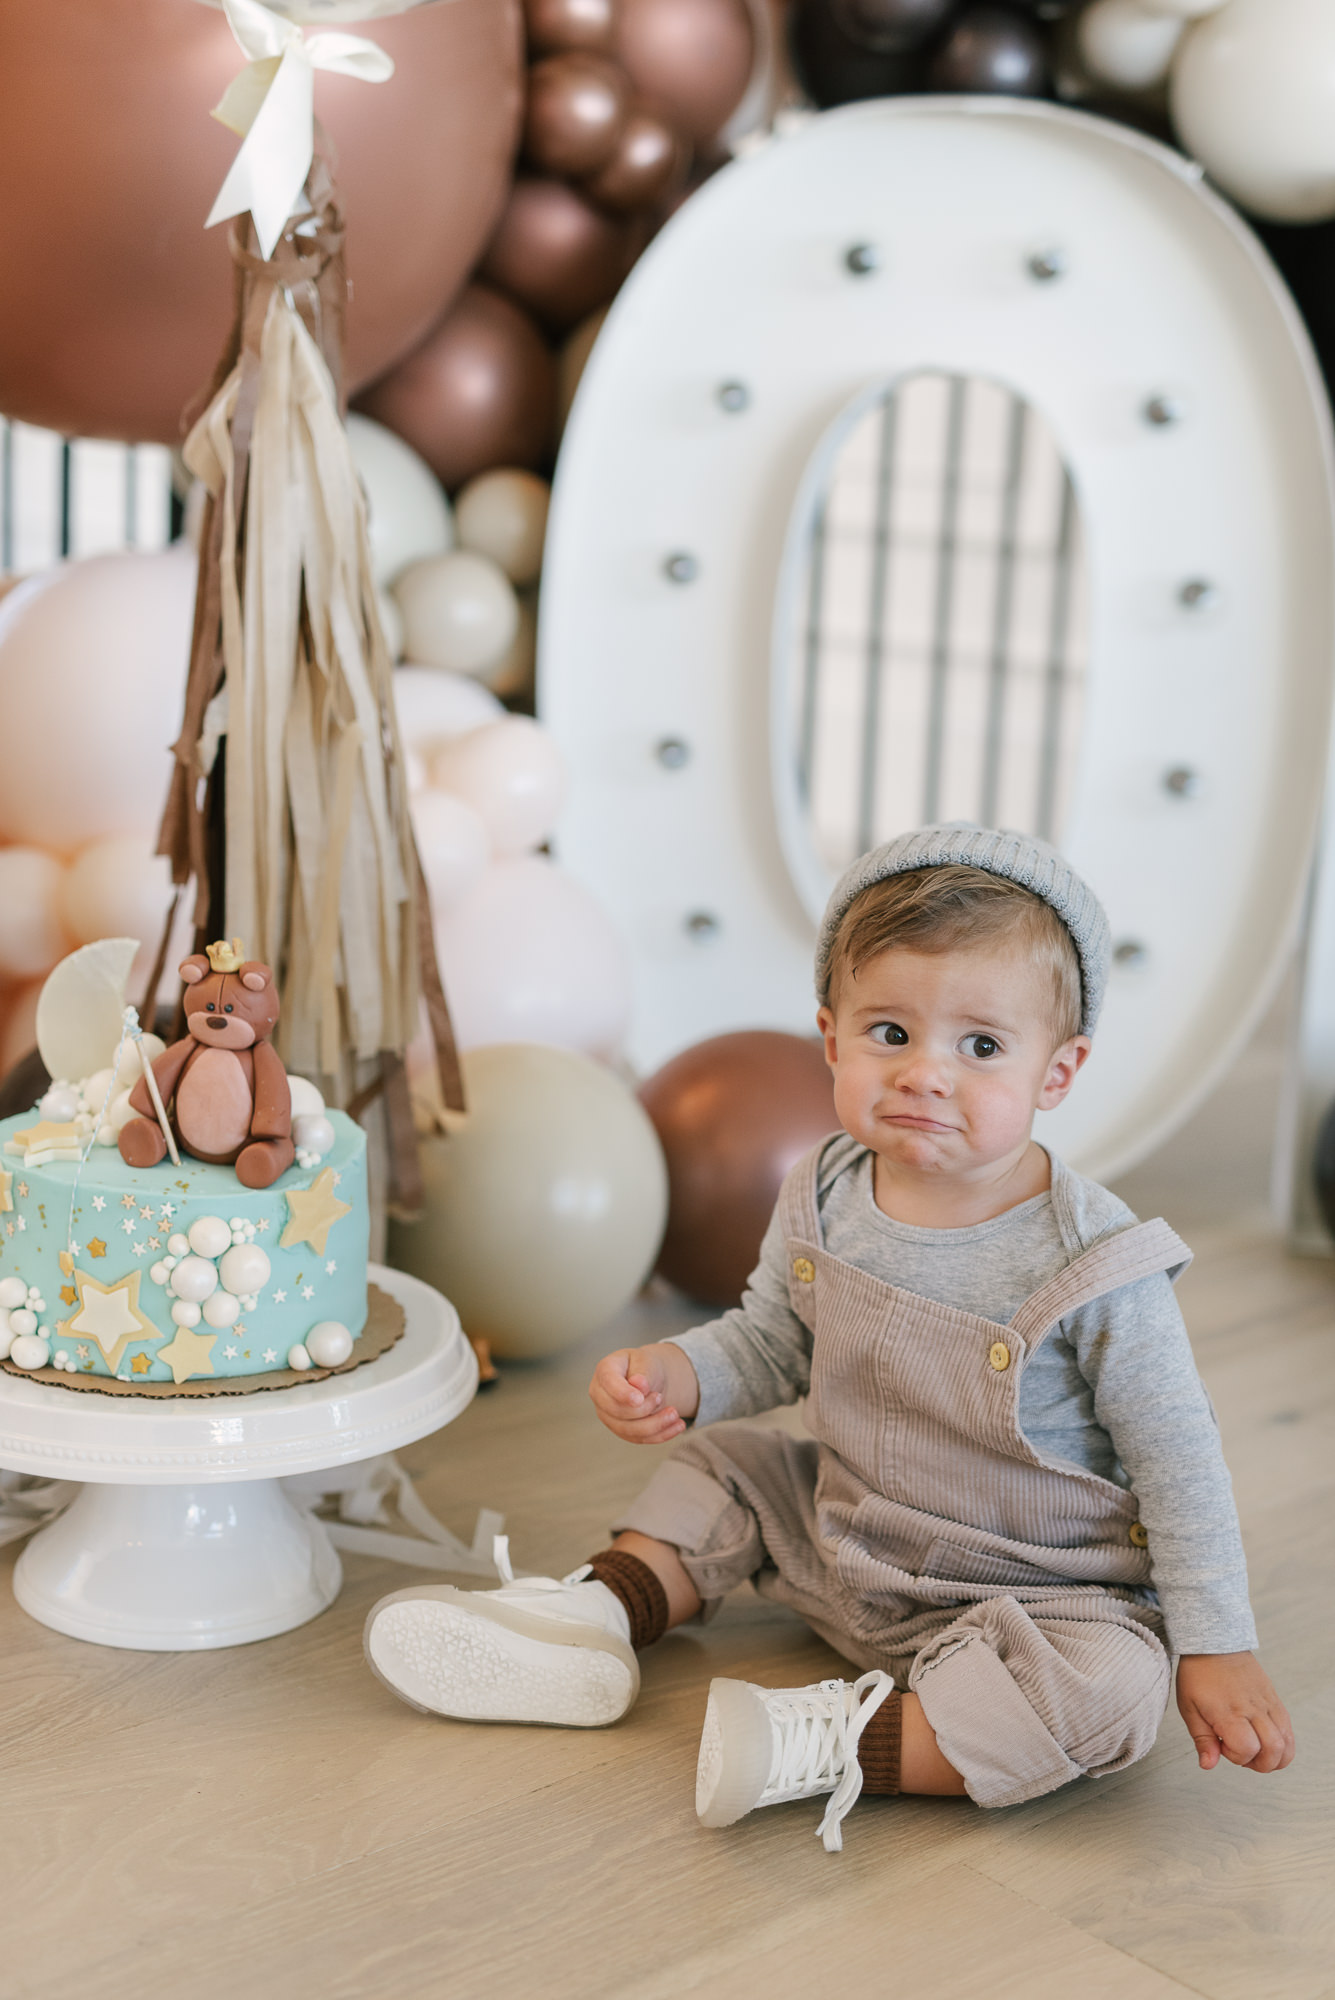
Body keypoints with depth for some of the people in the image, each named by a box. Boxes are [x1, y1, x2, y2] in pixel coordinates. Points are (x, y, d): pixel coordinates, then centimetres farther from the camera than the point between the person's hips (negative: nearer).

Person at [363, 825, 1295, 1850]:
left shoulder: (1096, 1265, -24)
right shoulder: (826, 1203, -9)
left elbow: (1179, 1462, -14)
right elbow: (769, 1342, 9)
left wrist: (1218, 1651, -15)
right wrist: (675, 1373, -12)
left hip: (1039, 1594, -6)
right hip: (846, 1536, 6)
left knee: (1107, 1694, -32)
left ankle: (842, 1741, -27)